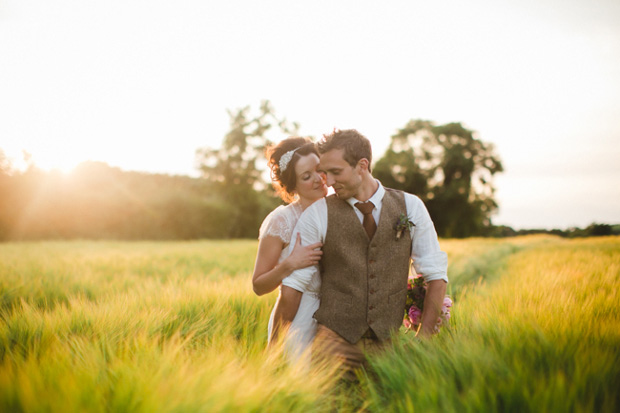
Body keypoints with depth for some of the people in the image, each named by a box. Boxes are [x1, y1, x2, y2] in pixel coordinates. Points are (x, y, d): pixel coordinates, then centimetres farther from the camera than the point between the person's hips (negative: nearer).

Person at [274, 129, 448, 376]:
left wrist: (424, 336, 0)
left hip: (388, 341, 2)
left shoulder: (410, 207, 4)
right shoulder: (317, 214, -1)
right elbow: (293, 282, 1)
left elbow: (436, 273, 6)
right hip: (336, 338, -1)